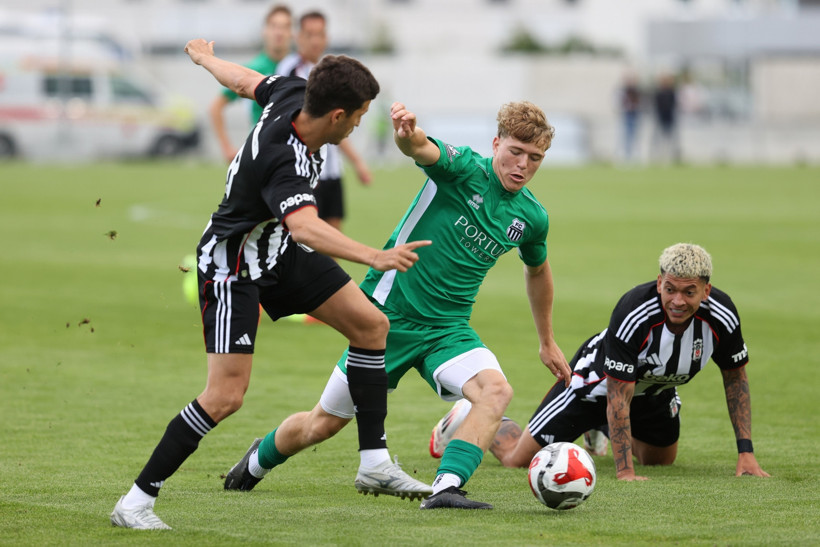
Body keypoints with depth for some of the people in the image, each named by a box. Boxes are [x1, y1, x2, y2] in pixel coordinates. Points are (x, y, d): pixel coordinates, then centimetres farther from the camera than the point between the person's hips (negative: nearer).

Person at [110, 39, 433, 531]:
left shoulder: (293, 94, -13)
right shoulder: (284, 159, -37)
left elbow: (245, 81, 9)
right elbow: (306, 228, -53)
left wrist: (206, 57, 32)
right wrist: (376, 258, -65)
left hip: (278, 251, 10)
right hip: (233, 266, -10)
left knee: (371, 325, 5)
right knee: (227, 395, -16)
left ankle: (375, 461, 12)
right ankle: (136, 501, -7)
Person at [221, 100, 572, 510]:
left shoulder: (531, 217, 2)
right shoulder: (462, 168, -14)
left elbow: (537, 271, 23)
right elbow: (419, 148, -36)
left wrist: (547, 342, 31)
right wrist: (406, 132, -62)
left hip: (448, 329, 4)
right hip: (389, 315, -4)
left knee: (496, 389, -28)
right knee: (324, 423, 8)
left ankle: (445, 489, -35)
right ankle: (258, 461, 38)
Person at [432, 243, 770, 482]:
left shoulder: (721, 316, -28)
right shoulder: (633, 316, -42)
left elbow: (735, 376, -9)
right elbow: (617, 398, -36)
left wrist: (746, 452, -13)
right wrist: (624, 472, -40)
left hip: (655, 390, 5)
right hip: (599, 381, -5)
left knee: (660, 460, 27)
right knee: (517, 459, -3)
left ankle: (602, 430, 54)